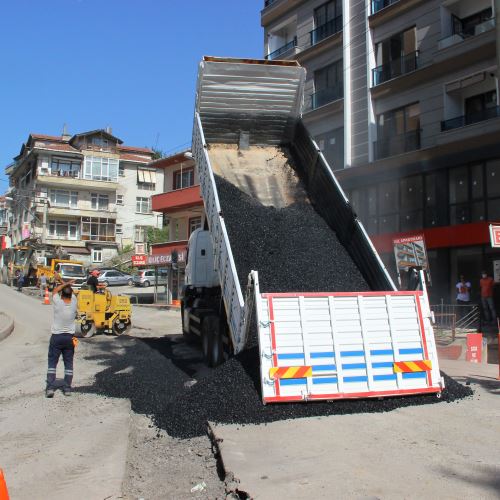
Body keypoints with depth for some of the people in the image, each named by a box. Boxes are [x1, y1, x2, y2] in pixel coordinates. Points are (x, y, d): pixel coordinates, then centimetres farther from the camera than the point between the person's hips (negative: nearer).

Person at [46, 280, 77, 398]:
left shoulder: (58, 303, -14)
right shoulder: (73, 303, -8)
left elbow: (55, 290, 5)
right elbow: (71, 293, 12)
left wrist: (65, 284, 11)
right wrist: (68, 285, 21)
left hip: (56, 337, -2)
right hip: (69, 337, 2)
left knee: (52, 363, 4)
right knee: (68, 364, 9)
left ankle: (50, 388, -2)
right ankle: (67, 388, 10)